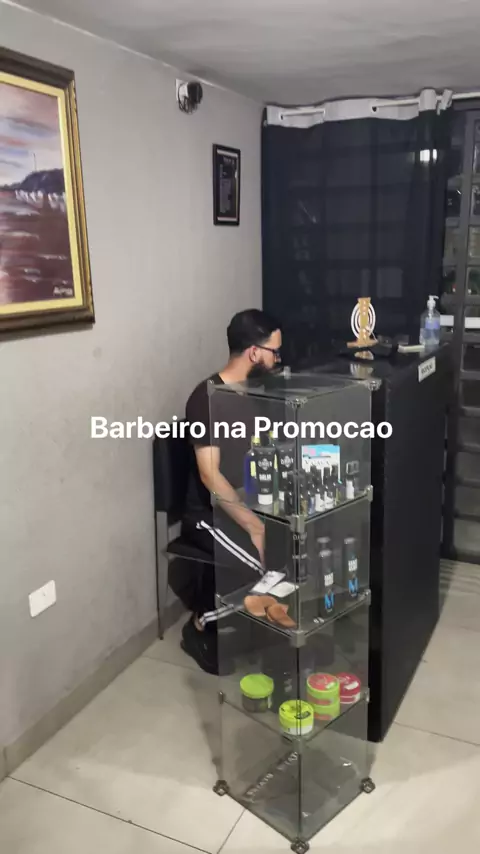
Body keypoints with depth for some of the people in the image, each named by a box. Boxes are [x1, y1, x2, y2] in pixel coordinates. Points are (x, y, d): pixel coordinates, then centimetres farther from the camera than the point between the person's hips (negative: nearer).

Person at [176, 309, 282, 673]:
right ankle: (204, 625, 0)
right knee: (268, 564, -24)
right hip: (210, 514, -7)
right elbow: (210, 475, -24)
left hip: (249, 504, 7)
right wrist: (254, 527, -26)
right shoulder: (207, 398, -19)